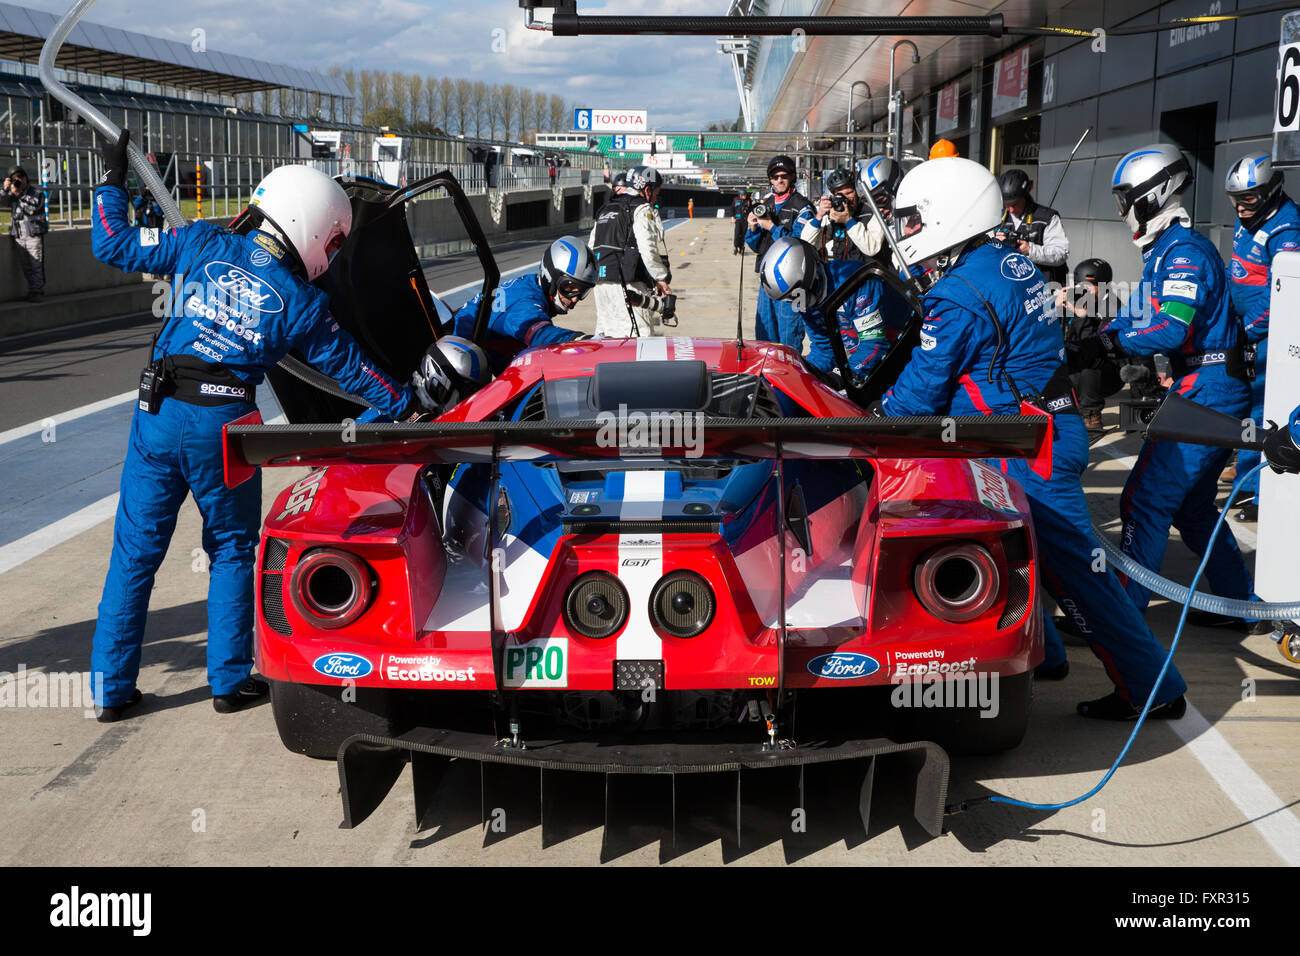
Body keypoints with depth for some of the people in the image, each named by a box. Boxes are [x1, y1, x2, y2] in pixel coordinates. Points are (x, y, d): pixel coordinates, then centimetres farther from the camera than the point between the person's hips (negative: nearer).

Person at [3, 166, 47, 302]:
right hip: (19, 237, 5)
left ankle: (37, 292, -4)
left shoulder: (37, 193, 0)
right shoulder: (11, 194, 17)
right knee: (25, 266, 5)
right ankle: (32, 291, 11)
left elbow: (32, 208, -15)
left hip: (34, 235, -5)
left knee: (36, 265, -8)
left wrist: (19, 194, -17)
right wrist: (5, 189, -16)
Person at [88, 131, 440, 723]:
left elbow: (112, 244, 8)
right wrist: (407, 404, 25)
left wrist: (112, 180, 23)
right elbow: (350, 368, 11)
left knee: (134, 551, 10)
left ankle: (112, 687, 16)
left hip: (157, 413, 2)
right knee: (232, 550, 16)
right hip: (223, 425, -2)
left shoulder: (202, 247, 3)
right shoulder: (301, 303, 0)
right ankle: (229, 680, 18)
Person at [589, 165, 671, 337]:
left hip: (601, 284, 8)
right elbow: (648, 250, -15)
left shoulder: (605, 210, 21)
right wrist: (661, 279, -5)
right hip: (628, 284, -8)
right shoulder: (642, 210, -5)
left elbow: (590, 248, 19)